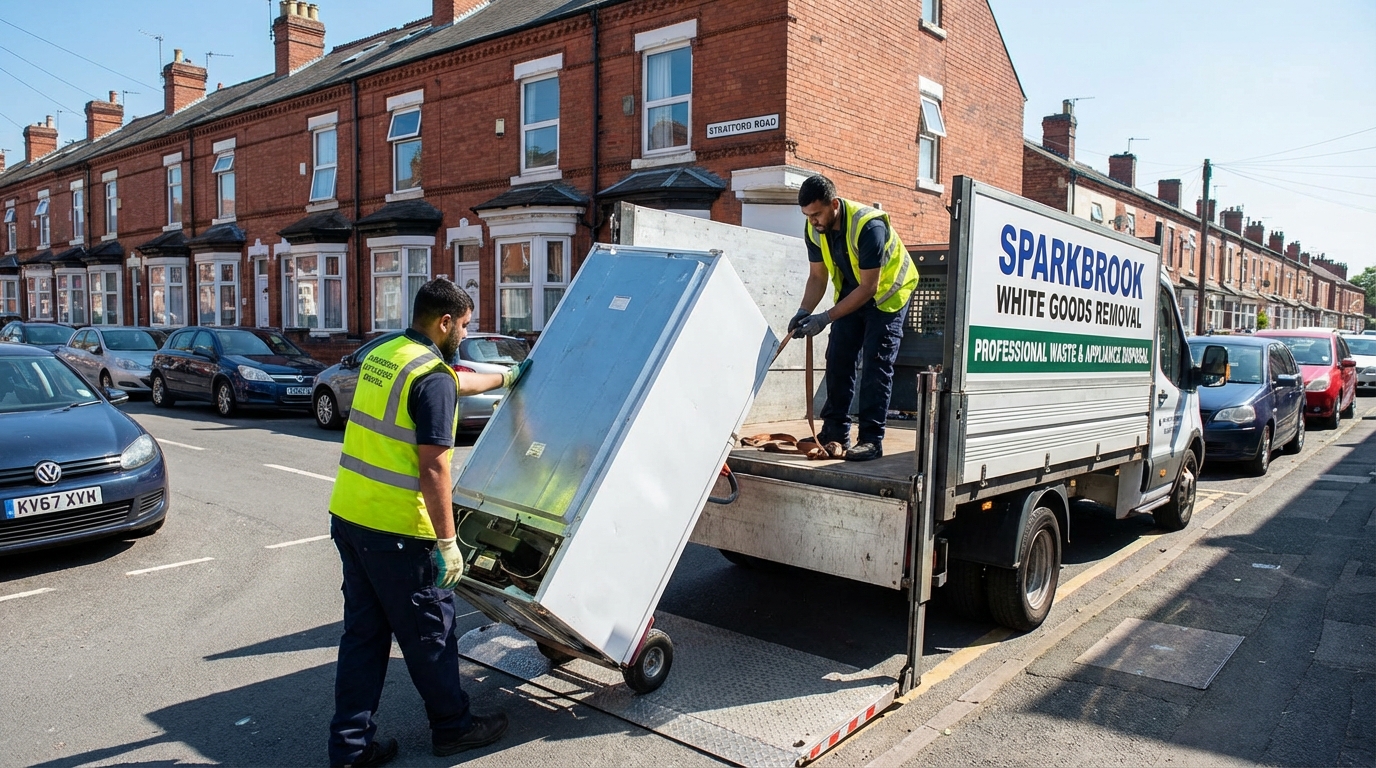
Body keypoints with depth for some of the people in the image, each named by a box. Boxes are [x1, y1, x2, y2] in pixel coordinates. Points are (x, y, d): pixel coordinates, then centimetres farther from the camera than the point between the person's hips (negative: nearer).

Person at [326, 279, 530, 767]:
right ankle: (452, 727, 27)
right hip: (396, 530, -9)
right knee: (429, 633, 9)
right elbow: (433, 468, -20)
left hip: (348, 516, 9)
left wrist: (506, 378, 42)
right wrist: (447, 542, -15)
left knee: (363, 633, 17)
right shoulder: (432, 378, -17)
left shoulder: (381, 357, 11)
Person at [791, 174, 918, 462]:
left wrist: (826, 318, -34)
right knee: (838, 359, 0)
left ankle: (871, 439, -7)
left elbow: (869, 287, -31)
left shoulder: (869, 226, -34)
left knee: (875, 365, -11)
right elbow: (818, 276, -5)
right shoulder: (814, 229, -14)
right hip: (851, 292, 6)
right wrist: (804, 312, -23)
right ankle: (835, 433, 6)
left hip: (886, 293, -6)